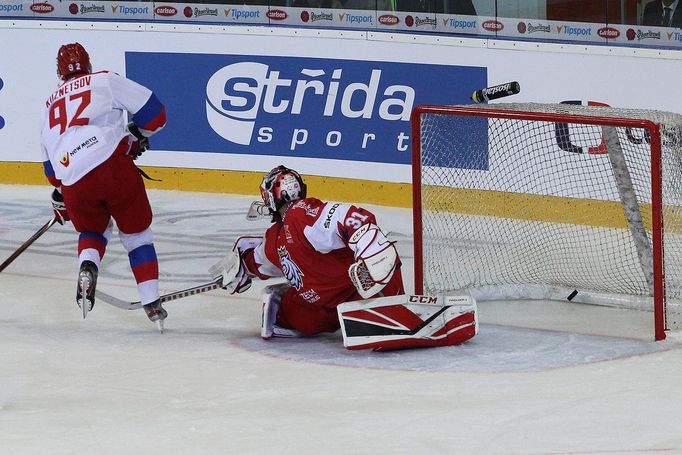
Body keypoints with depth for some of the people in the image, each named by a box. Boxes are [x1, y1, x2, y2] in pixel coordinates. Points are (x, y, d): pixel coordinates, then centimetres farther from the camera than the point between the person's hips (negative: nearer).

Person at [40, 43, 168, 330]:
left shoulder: (50, 105, 27)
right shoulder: (106, 81, 12)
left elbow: (49, 163, 34)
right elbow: (154, 112, 7)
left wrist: (60, 198, 47)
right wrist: (136, 137, 25)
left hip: (73, 182, 3)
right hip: (113, 164, -3)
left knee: (93, 230, 28)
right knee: (137, 234, 14)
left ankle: (87, 266, -4)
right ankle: (152, 304, 7)